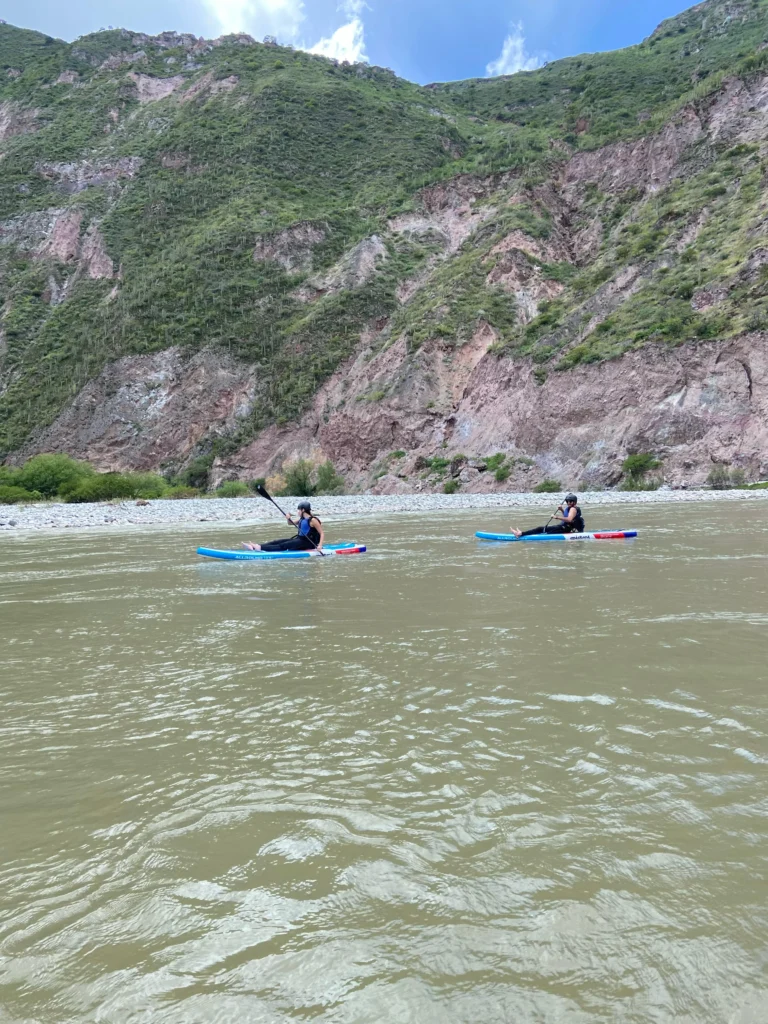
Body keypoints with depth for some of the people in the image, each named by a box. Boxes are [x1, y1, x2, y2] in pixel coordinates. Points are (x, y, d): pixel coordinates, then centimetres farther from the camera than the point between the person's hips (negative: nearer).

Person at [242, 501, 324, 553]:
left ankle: (260, 548, -33)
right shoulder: (302, 519, 14)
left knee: (283, 546, -21)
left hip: (308, 543, -9)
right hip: (300, 539, 9)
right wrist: (289, 518, 3)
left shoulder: (313, 520, -13)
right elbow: (291, 523, 27)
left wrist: (320, 545, -31)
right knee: (277, 542, -4)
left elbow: (322, 534, -16)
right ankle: (254, 547, -14)